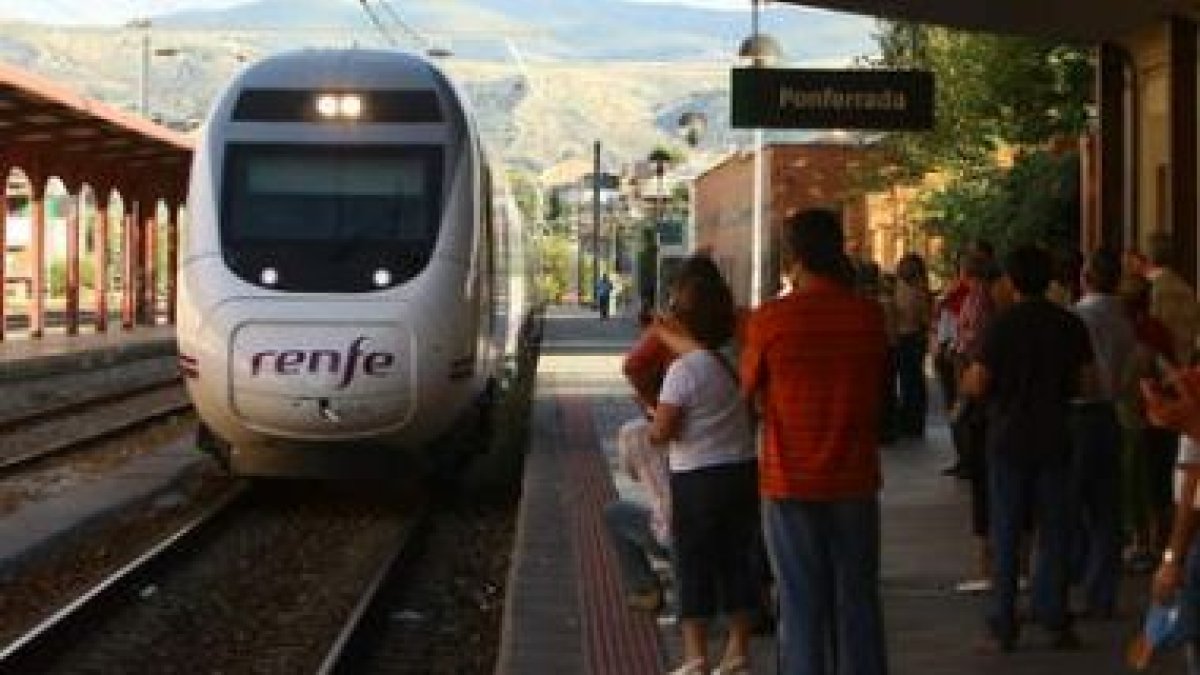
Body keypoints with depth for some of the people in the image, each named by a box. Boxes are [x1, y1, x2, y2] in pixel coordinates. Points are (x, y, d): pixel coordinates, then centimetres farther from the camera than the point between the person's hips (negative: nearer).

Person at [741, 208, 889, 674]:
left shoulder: (770, 320, -12)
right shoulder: (870, 315, -4)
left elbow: (750, 390, 2)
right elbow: (881, 391, 8)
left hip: (791, 483, -2)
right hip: (856, 480, 2)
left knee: (802, 605, 5)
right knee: (858, 601, 11)